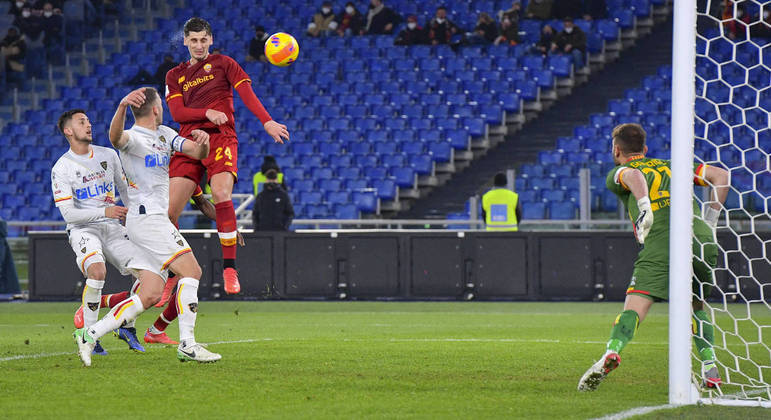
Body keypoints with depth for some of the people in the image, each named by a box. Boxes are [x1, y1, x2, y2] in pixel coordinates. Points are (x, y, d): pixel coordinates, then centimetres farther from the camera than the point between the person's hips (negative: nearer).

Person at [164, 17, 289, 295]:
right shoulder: (175, 76, 19)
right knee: (170, 209, -8)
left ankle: (229, 269, -25)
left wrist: (267, 122, -16)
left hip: (220, 137, -3)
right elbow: (177, 113, 6)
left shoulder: (223, 64, 12)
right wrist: (207, 112, -12)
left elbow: (247, 94, -1)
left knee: (221, 194, -28)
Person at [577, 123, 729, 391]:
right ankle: (711, 370, 8)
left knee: (635, 306, -13)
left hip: (660, 243, -4)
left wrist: (644, 208, -19)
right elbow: (721, 176, 22)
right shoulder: (671, 166, 31)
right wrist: (710, 219, 24)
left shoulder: (617, 174, 18)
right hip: (702, 240, 4)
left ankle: (611, 352, -39)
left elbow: (633, 175, -8)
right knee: (697, 308, 23)